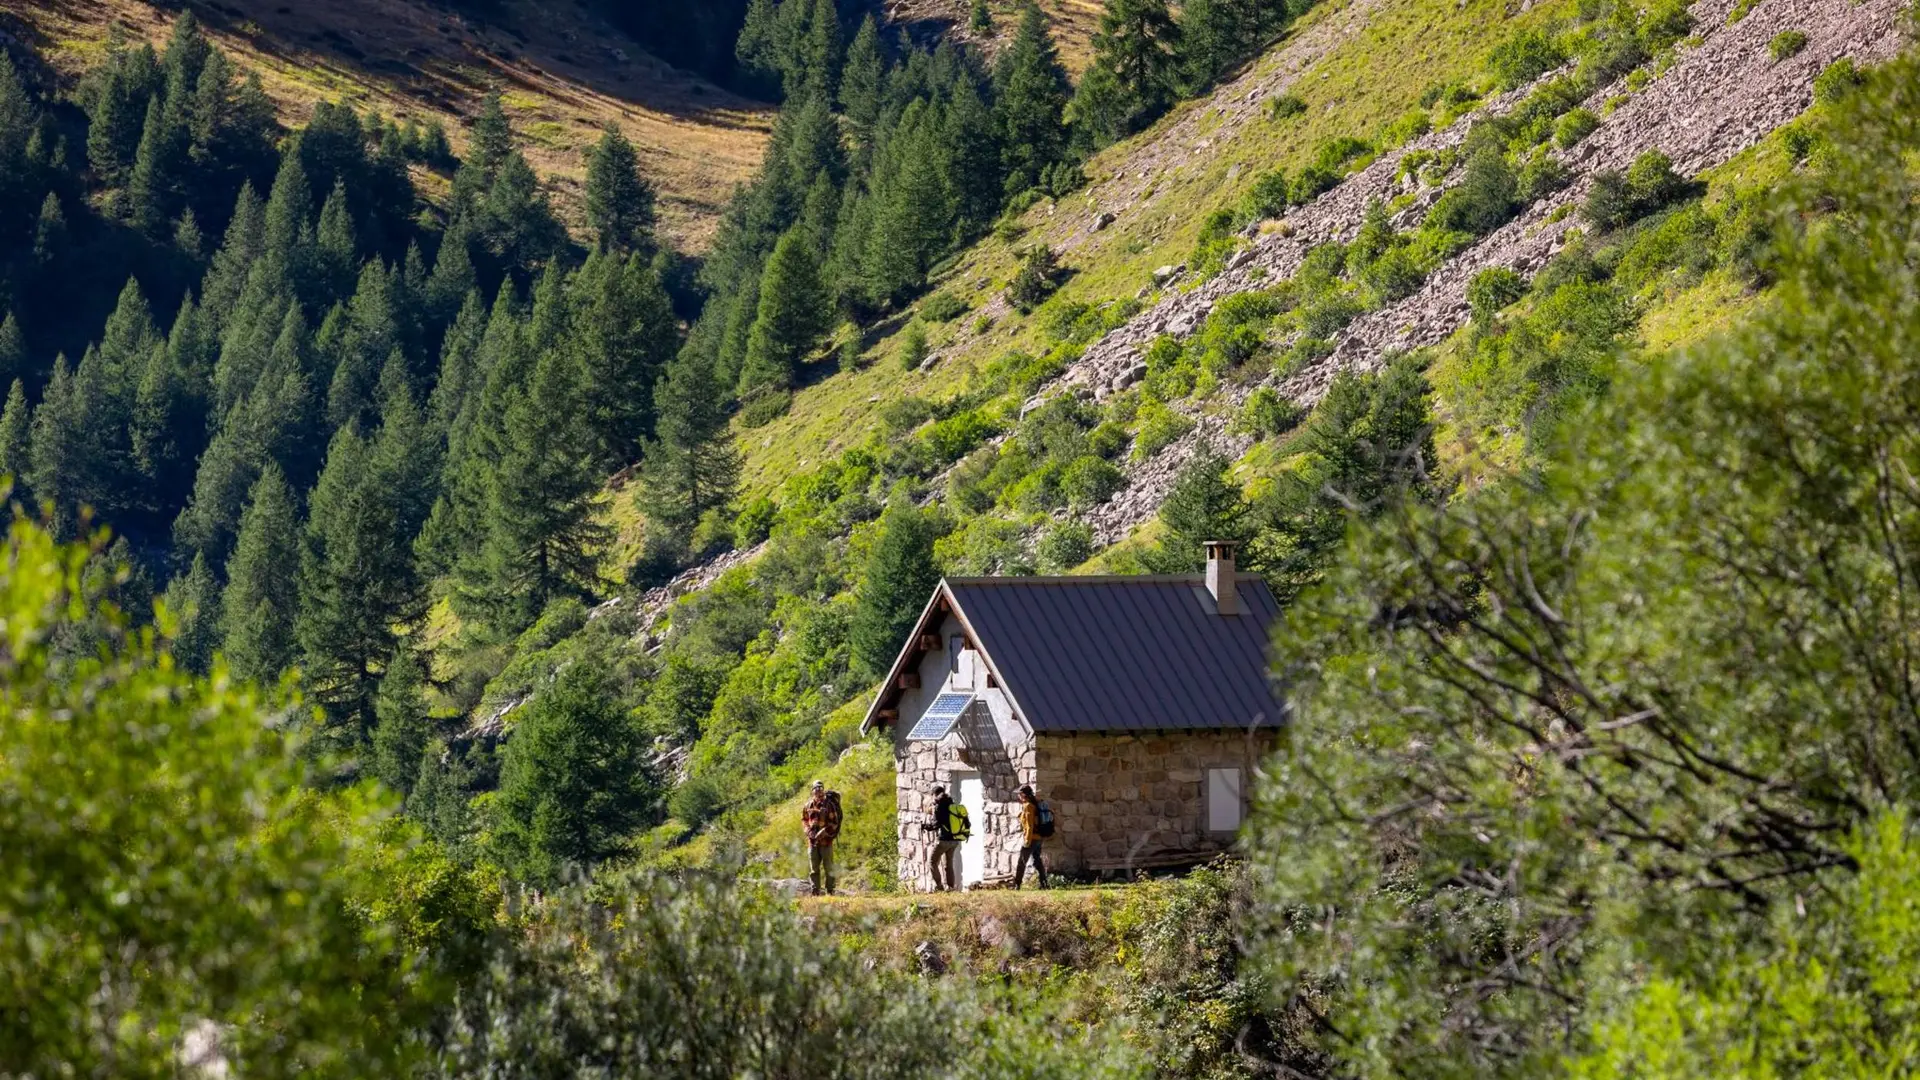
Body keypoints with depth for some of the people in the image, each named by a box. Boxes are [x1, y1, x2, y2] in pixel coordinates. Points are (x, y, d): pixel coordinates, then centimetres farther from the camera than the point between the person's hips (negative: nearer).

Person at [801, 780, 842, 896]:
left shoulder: (829, 805, -5)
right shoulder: (808, 805, 8)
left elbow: (834, 823, -6)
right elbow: (804, 819, 17)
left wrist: (823, 833, -15)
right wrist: (808, 831, 0)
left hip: (826, 839, -4)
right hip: (812, 839, 4)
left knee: (828, 867, 0)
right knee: (813, 868, 5)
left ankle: (829, 890, 7)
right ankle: (815, 891, 10)